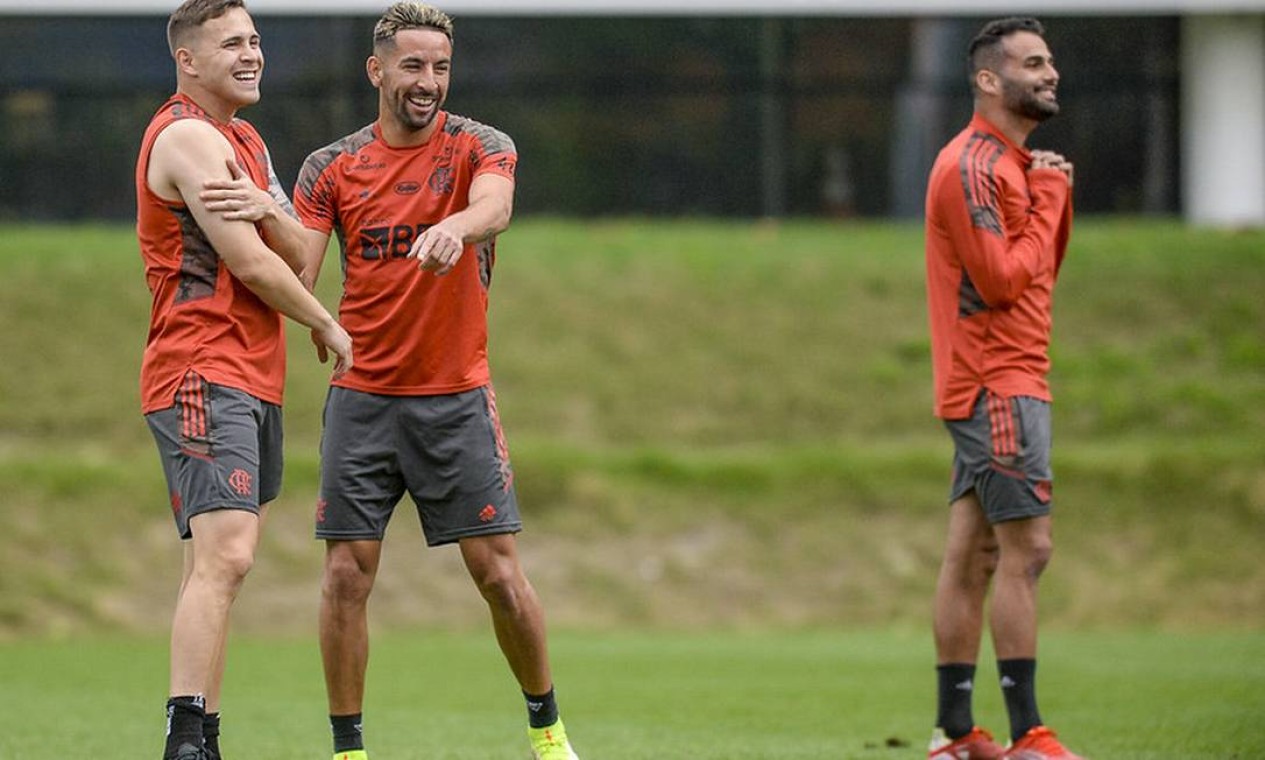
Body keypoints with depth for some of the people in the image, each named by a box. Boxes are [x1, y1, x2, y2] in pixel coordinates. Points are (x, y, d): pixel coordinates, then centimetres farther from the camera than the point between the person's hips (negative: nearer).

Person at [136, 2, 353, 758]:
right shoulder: (189, 137, -10)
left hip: (254, 378, 10)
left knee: (216, 561, 9)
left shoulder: (243, 140, 20)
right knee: (225, 555, -21)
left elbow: (293, 252, 11)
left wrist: (262, 206, -11)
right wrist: (328, 326, -1)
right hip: (204, 375, -10)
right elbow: (251, 264, -14)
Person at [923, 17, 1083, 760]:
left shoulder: (1013, 163, 18)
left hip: (1006, 383, 10)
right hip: (997, 384, -10)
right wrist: (1047, 199, -10)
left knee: (973, 553, 9)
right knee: (1027, 550, -12)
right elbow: (1002, 280, -20)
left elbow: (1043, 268, 17)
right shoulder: (972, 166, -14)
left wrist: (1058, 197, 3)